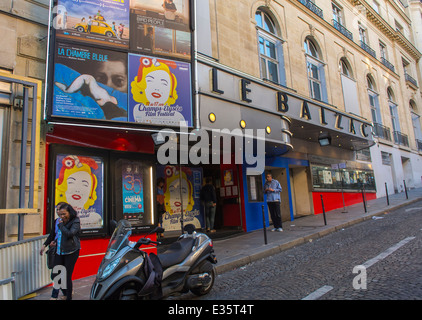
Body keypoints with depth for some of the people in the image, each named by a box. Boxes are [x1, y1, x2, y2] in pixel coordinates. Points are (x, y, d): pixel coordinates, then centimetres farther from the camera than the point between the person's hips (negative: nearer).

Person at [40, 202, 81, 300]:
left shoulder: (75, 222, -11)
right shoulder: (57, 221, 8)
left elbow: (69, 234, -26)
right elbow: (52, 234, 23)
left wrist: (61, 224, -17)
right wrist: (45, 245, 22)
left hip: (71, 252, -6)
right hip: (59, 252, 6)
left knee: (67, 276, -2)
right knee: (55, 275, 8)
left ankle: (68, 297, 17)